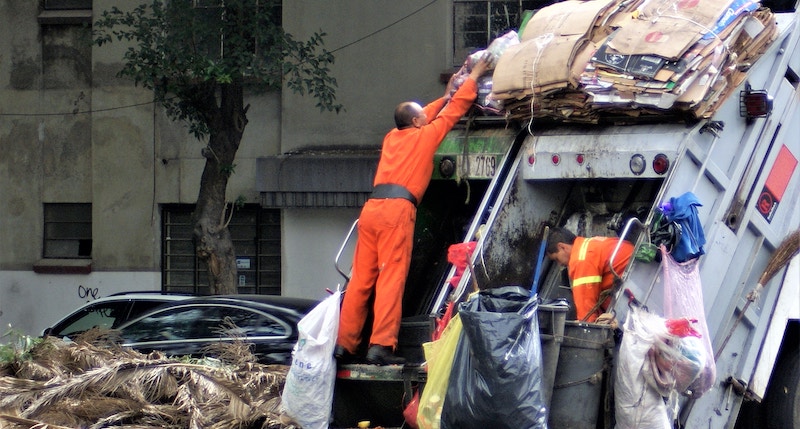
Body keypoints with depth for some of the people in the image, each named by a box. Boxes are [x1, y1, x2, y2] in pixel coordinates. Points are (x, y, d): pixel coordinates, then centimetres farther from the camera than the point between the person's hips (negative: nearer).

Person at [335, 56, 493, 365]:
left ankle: (344, 343, 4)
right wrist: (474, 76, 28)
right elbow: (454, 111, 17)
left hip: (371, 208, 7)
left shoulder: (392, 137, 25)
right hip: (397, 210, -7)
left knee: (361, 279, 6)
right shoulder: (424, 136, 8)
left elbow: (425, 118, 45)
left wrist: (446, 96, 53)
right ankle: (381, 346, -18)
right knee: (391, 279, -10)